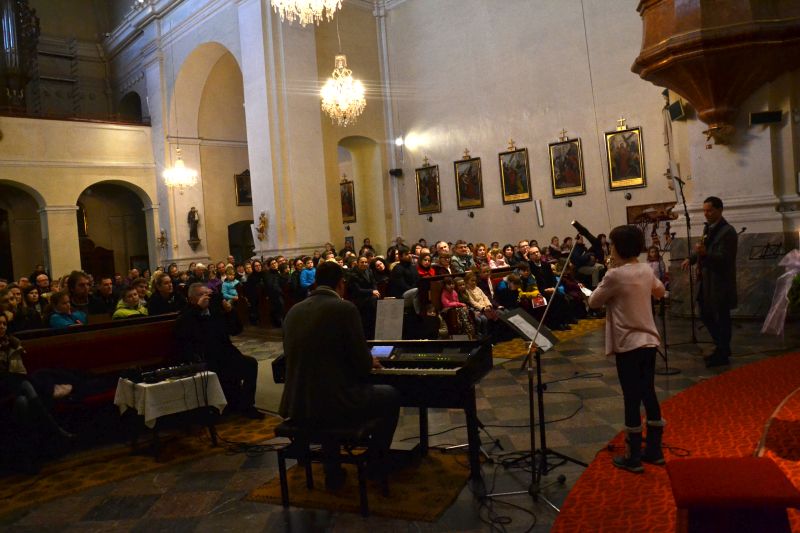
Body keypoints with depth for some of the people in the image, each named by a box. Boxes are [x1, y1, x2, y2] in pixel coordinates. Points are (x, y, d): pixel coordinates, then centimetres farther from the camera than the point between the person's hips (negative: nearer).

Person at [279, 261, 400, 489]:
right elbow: (363, 363, -10)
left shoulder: (293, 311, 6)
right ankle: (375, 463, 31)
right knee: (391, 396, 20)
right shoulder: (344, 308, -11)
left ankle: (332, 471, 38)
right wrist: (371, 363, 15)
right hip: (334, 403, -6)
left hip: (296, 406, 6)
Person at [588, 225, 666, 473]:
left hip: (628, 345, -7)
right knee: (649, 394, 15)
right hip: (649, 341, 7)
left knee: (632, 399, 0)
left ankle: (633, 458, 9)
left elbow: (593, 302, -5)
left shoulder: (615, 275, -17)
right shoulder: (646, 270, 5)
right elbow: (660, 291, 25)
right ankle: (655, 450, 25)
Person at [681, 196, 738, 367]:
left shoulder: (727, 232, -16)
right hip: (707, 281, 9)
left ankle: (722, 355, 15)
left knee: (721, 319, 3)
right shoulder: (708, 227, 10)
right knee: (706, 315, 16)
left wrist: (705, 253, -37)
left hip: (720, 284, -9)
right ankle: (722, 347, 32)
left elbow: (723, 258, -22)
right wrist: (691, 258, 5)